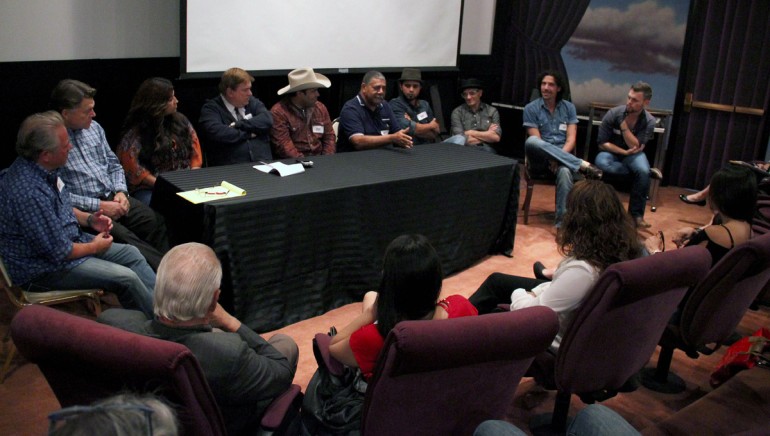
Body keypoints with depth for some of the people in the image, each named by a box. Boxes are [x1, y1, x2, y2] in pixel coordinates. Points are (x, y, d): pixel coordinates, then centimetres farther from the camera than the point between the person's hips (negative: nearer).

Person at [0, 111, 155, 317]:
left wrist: (89, 219, 2)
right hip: (43, 267, -10)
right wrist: (94, 247, -10)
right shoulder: (30, 193, -33)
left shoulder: (44, 169, -3)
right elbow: (59, 252, -26)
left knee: (131, 254, 9)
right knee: (126, 278, -15)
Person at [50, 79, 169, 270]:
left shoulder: (94, 128, 13)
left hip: (112, 199, 7)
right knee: (124, 238, -30)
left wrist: (121, 191, 1)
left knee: (156, 222, -17)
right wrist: (98, 206, -16)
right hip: (84, 211, -7)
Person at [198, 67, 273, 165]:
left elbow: (267, 119, 0)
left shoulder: (252, 101, 17)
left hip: (263, 165, 3)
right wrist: (248, 133, -4)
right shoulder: (211, 108, 3)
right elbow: (217, 133, -15)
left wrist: (239, 124, -9)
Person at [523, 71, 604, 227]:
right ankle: (583, 165, -33)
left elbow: (571, 139, 1)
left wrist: (558, 157, -18)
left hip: (565, 156, 1)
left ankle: (562, 221, -35)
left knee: (565, 171, -38)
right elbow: (536, 142, -6)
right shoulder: (531, 108, 3)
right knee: (531, 142, -37)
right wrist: (552, 156, -22)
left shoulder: (569, 107, 10)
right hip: (541, 160, -1)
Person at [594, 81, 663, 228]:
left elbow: (636, 147, -21)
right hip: (612, 152, 0)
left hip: (633, 154, 0)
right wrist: (624, 152, -21)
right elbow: (602, 143, -10)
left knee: (643, 171, -34)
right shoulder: (613, 114, -15)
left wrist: (624, 124, -27)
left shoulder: (649, 121, -12)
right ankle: (649, 171, -19)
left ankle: (637, 214, -17)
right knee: (601, 162, -37)